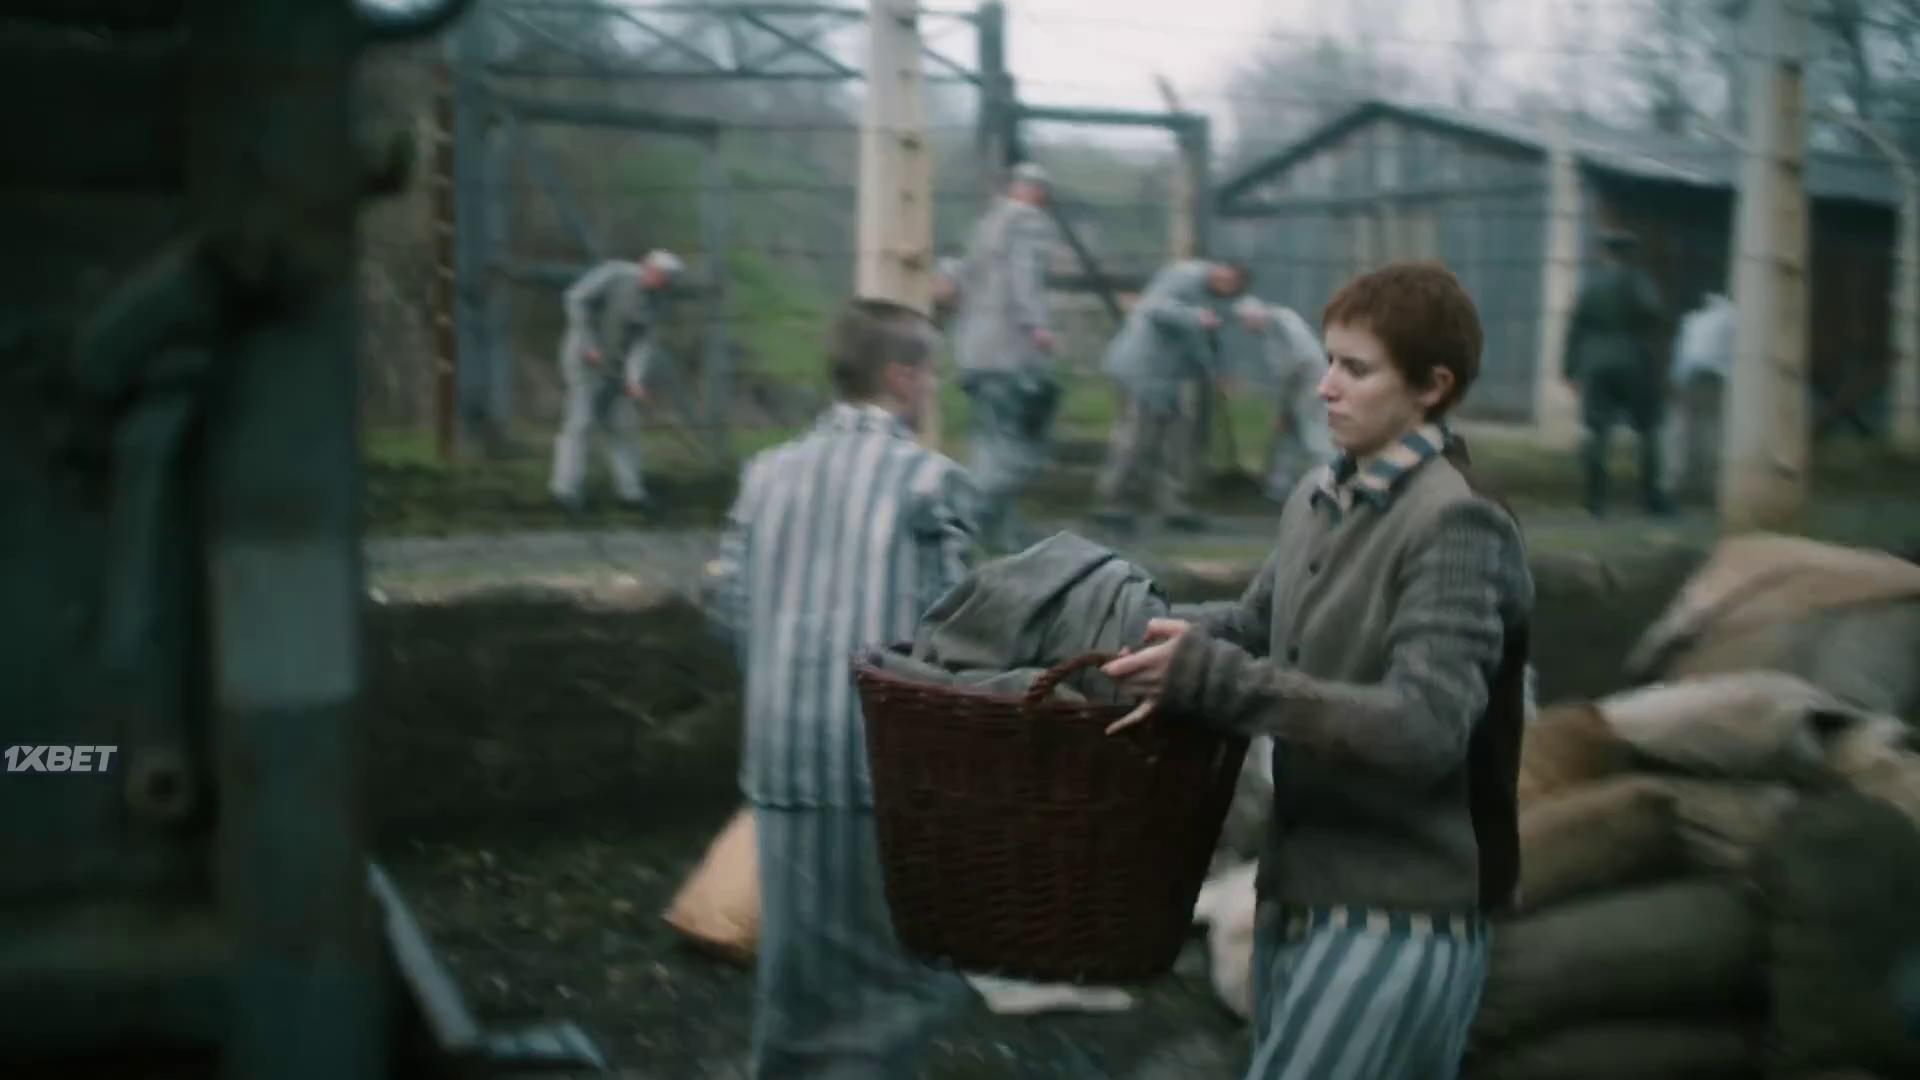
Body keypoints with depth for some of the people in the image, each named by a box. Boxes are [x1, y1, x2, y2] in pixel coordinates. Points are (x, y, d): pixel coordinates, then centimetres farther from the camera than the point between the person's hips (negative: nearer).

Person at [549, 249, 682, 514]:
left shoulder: (655, 300, -1)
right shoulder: (615, 273, -17)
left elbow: (647, 340, -7)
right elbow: (577, 299, -21)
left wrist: (636, 377, -21)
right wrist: (589, 344, -22)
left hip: (617, 364, 6)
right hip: (587, 360, -6)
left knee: (623, 426, 7)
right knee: (581, 420, -10)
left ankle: (629, 489, 14)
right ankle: (566, 487, -7)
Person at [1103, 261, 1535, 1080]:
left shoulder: (1458, 526, -16)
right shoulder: (1317, 500, 9)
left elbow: (1423, 729, -26)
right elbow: (1258, 621, 23)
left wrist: (1212, 677, -26)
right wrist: (1145, 630, 3)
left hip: (1399, 917, -8)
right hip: (1298, 894, 8)